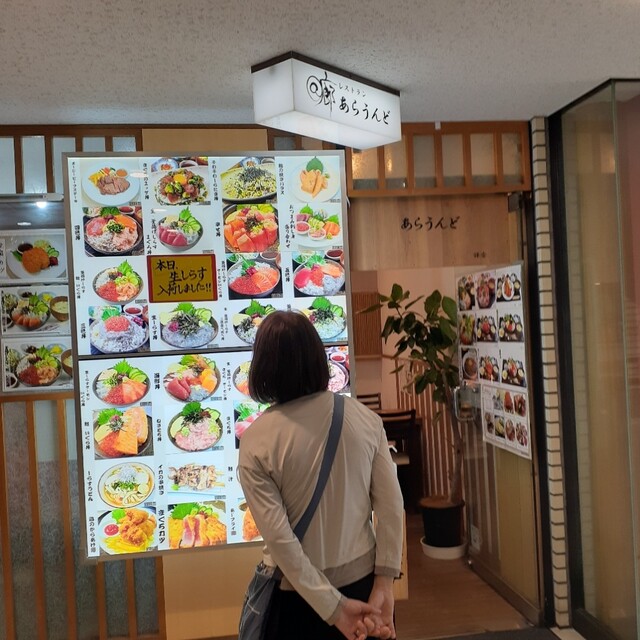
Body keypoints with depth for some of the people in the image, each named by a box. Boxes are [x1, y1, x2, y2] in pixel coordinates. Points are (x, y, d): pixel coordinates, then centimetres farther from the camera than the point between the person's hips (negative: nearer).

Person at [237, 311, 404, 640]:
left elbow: (279, 539, -19)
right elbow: (391, 506, -9)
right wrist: (384, 584, -4)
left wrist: (333, 608, -13)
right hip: (363, 580, 3)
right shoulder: (364, 417, -11)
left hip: (299, 595, -2)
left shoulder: (256, 441, -18)